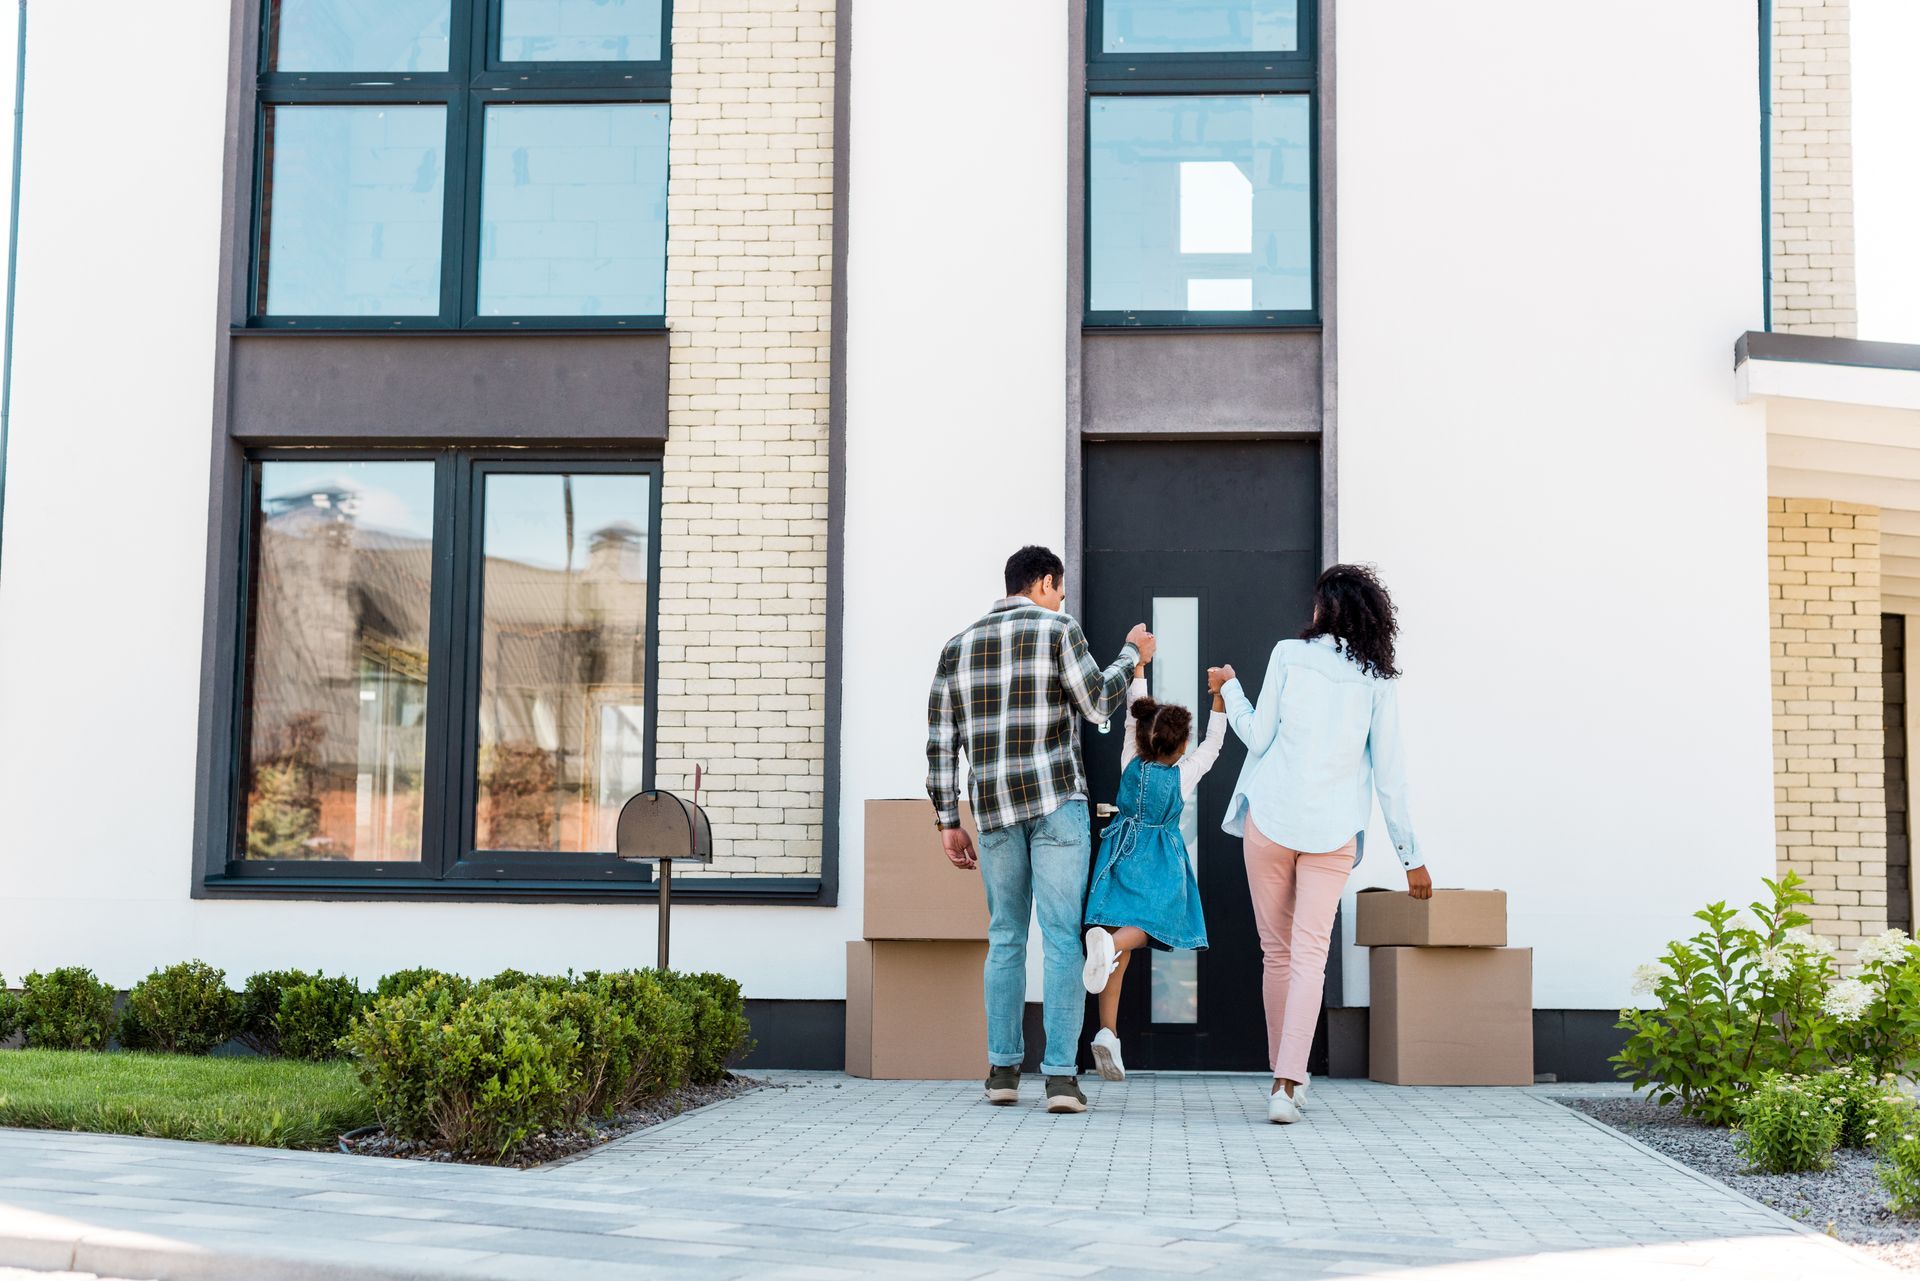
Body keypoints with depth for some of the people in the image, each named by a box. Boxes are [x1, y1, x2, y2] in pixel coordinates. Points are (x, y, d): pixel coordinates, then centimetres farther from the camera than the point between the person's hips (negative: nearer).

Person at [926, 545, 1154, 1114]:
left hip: (994, 810, 4)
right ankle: (1062, 1074, -8)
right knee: (1062, 938, -3)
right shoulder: (1057, 629, -1)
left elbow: (940, 743, 9)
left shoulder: (957, 648, 13)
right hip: (1057, 800, -4)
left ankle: (1003, 1069, 13)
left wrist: (948, 822, 13)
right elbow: (1096, 705, -4)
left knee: (1005, 938, 14)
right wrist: (1131, 655, 13)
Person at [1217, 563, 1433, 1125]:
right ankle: (1286, 1085, -14)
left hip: (1270, 820, 0)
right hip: (1333, 831, 0)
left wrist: (1230, 689, 18)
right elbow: (1389, 774, 3)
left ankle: (1286, 1073, 20)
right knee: (1310, 955, -2)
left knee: (1278, 952, 11)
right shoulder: (1376, 679, 3)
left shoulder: (1289, 654, 0)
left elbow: (1258, 737, 0)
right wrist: (1411, 855, 8)